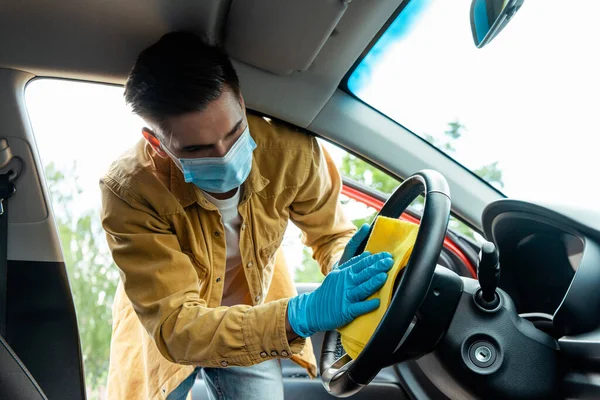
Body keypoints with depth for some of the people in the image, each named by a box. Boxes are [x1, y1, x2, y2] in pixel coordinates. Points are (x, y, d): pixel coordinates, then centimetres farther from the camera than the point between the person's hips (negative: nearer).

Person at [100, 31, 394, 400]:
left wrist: (345, 266, -33)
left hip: (255, 324, 1)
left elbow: (330, 233, -8)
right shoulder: (131, 191, -34)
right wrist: (301, 314, -50)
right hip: (164, 336, -1)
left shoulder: (292, 152, -28)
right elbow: (175, 327, -36)